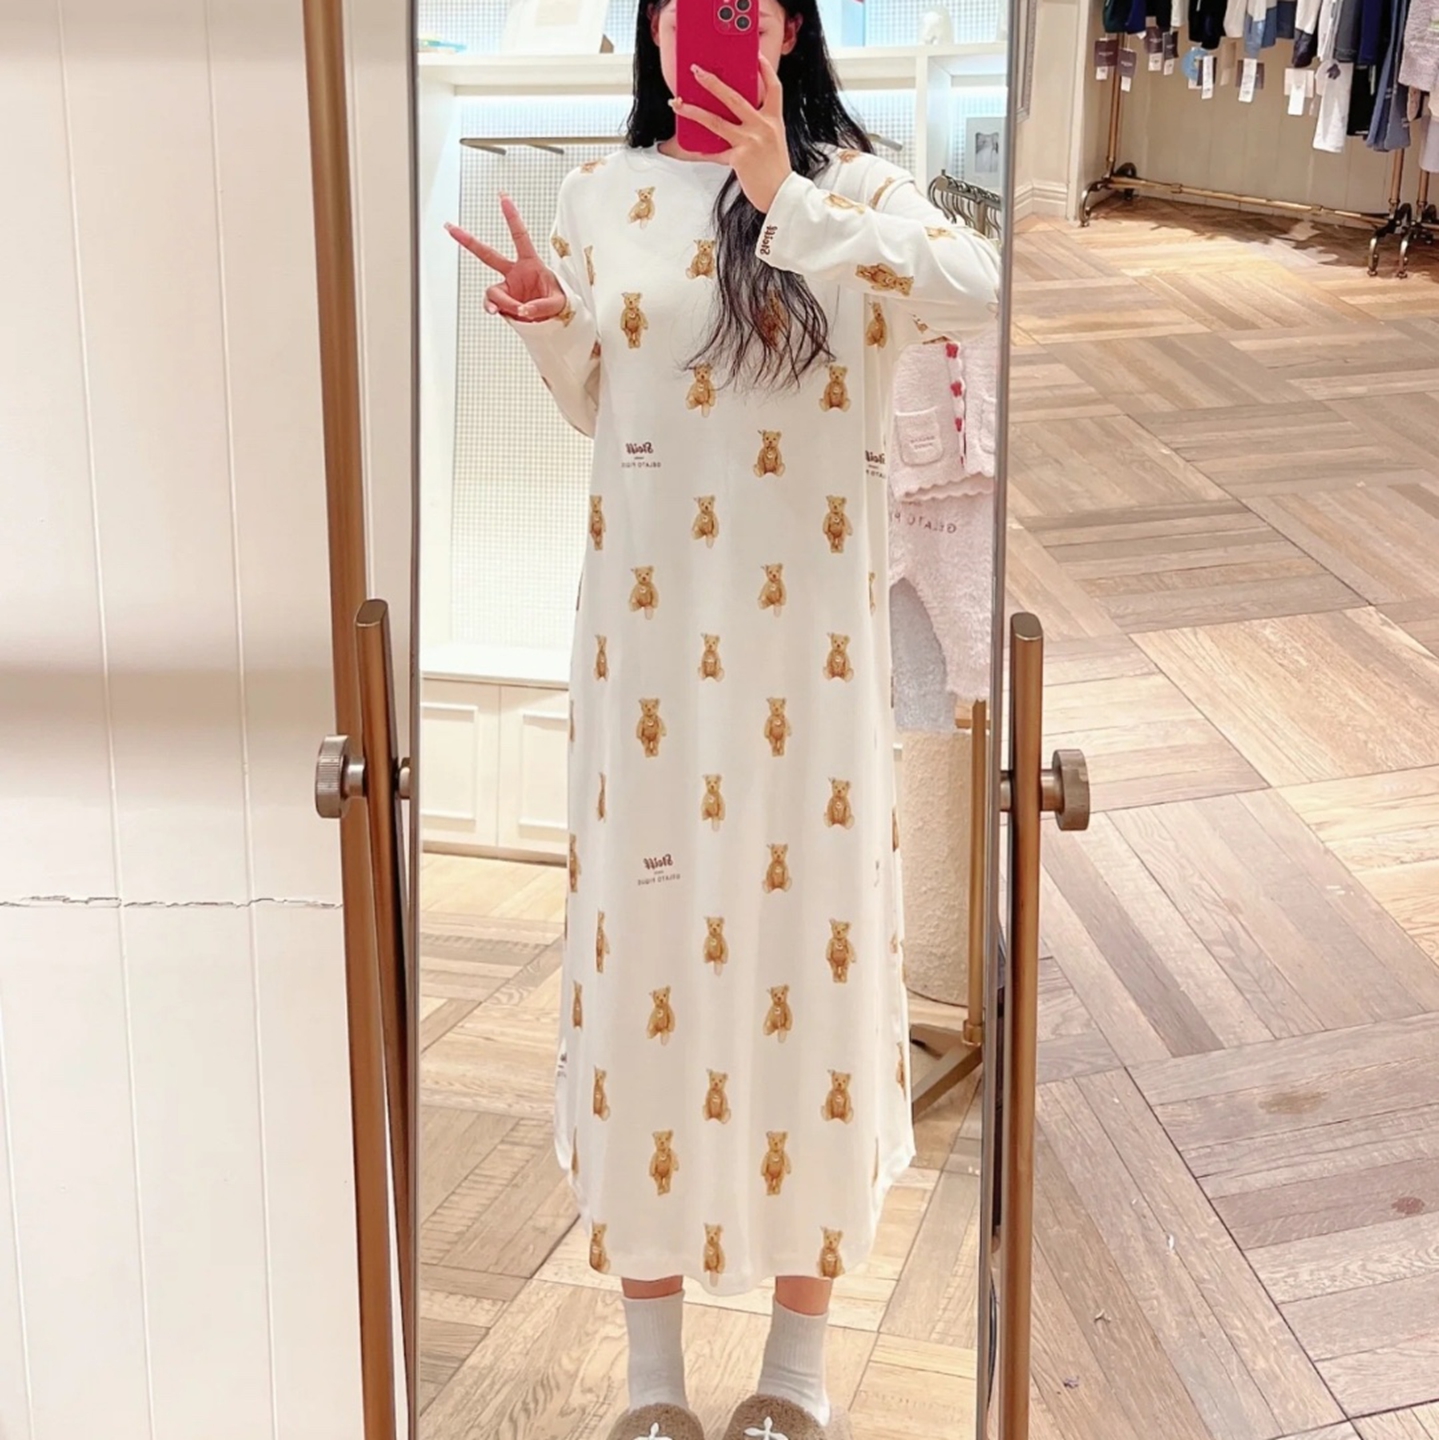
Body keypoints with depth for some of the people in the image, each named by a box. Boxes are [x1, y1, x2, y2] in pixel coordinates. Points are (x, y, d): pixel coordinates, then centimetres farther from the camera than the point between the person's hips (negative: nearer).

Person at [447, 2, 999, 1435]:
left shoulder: (852, 182, 1)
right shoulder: (602, 193, 8)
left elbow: (978, 291, -19)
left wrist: (791, 202, -23)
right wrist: (550, 325, -3)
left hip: (808, 641, -2)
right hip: (649, 638, 2)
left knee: (807, 934, 3)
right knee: (650, 938, 4)